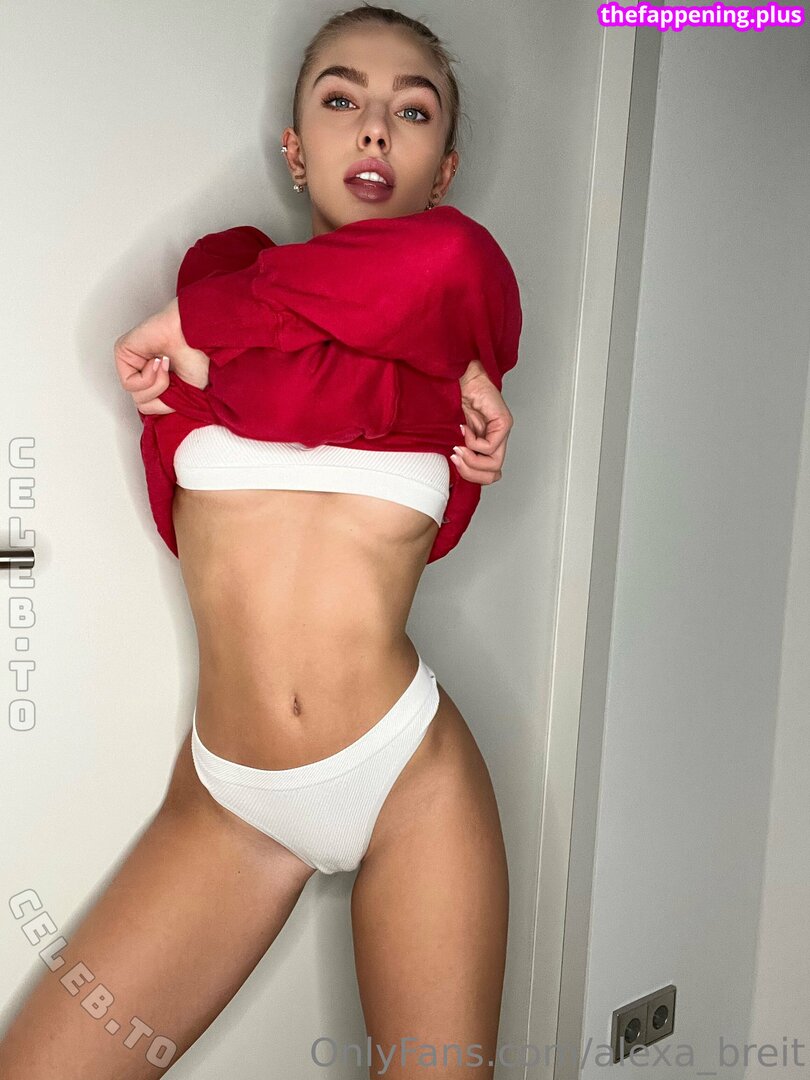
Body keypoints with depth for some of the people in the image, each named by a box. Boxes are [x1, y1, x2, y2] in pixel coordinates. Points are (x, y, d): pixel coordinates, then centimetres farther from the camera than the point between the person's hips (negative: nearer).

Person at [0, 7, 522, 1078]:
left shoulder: (472, 288, 3)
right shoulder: (225, 269, 5)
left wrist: (196, 330, -10)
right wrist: (430, 382, -15)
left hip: (413, 776, 0)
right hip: (230, 793, 1)